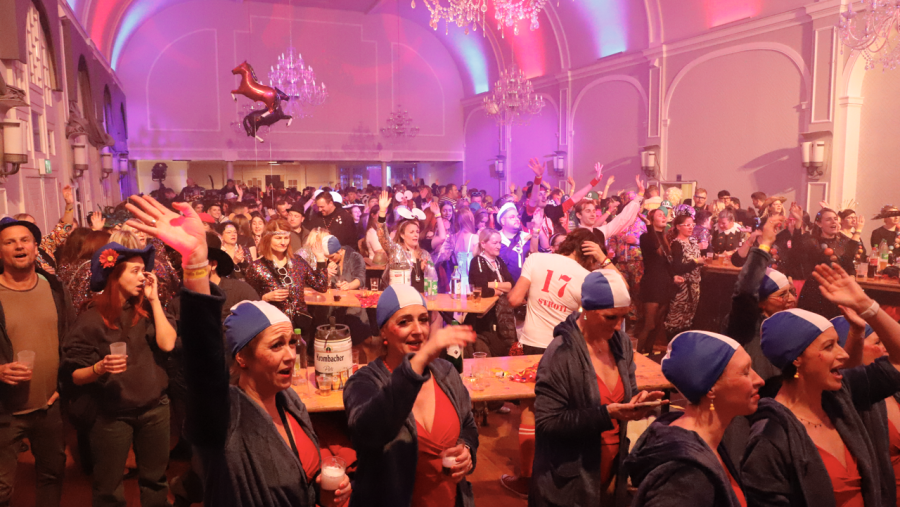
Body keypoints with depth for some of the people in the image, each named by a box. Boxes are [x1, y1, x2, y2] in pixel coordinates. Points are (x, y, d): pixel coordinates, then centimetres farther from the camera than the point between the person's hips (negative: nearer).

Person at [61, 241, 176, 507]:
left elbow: (168, 344, -15)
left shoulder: (148, 309, 0)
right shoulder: (91, 320, -8)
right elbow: (72, 375, -7)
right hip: (111, 414, -2)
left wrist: (154, 299, -12)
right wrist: (100, 368, -27)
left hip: (155, 408, 2)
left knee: (155, 481, 15)